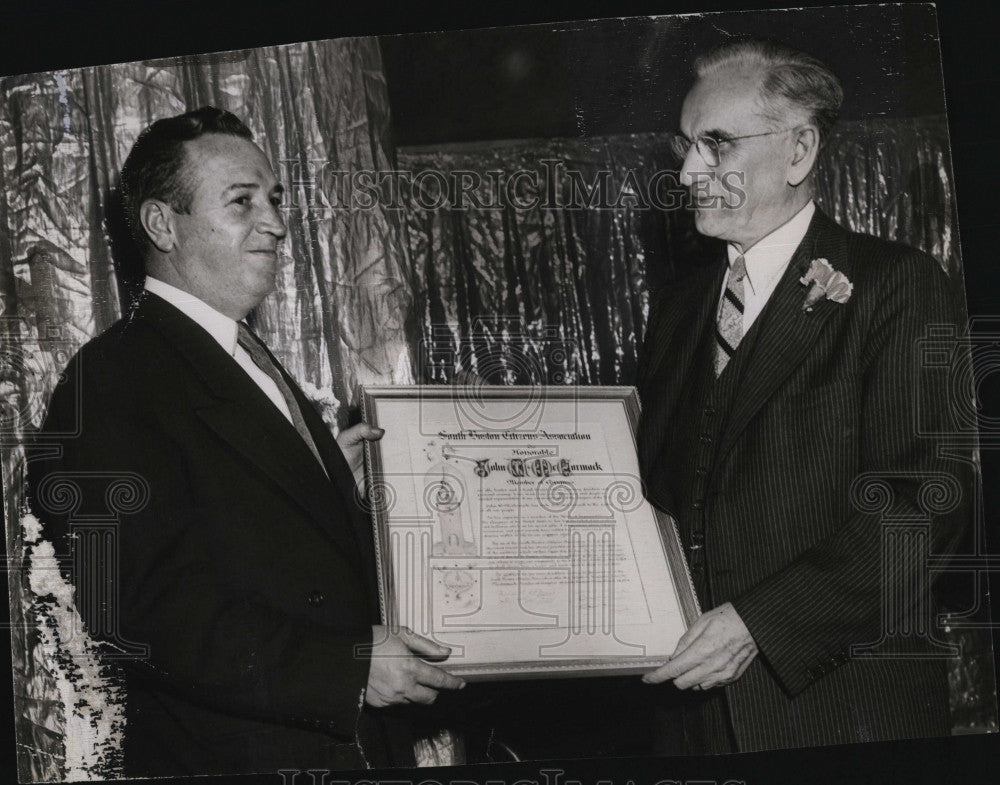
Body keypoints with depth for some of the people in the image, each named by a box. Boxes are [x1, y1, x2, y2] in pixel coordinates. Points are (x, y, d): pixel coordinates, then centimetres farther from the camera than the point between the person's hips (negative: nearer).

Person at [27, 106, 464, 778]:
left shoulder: (254, 366, 16)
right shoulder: (113, 381, -15)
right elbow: (145, 607, -23)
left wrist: (336, 478, 4)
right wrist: (348, 668, -25)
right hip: (236, 754, -8)